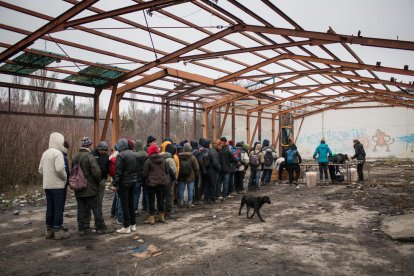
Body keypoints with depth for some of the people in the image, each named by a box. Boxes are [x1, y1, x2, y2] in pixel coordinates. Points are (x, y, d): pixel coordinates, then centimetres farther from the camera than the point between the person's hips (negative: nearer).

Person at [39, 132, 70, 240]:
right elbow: (60, 169, -24)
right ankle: (58, 231, 4)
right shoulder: (58, 153, -15)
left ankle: (49, 231, 20)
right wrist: (65, 177, -9)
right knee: (59, 208, -1)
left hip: (47, 185, 8)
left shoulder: (45, 153, 13)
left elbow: (40, 169, 15)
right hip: (58, 186, -8)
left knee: (50, 208, 13)